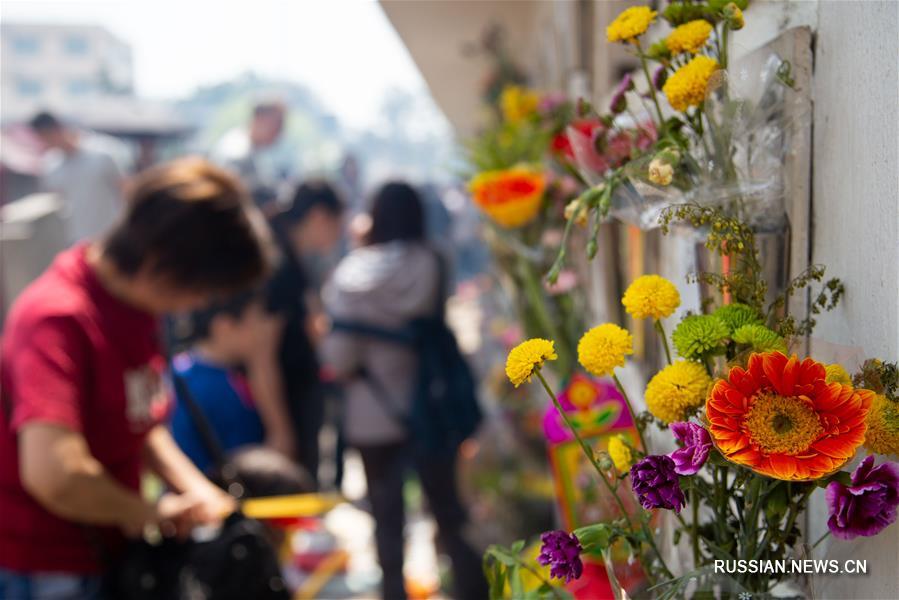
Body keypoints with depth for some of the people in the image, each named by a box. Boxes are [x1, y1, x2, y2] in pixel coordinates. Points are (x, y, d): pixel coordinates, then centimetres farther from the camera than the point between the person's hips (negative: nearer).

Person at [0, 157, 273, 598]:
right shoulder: (59, 320, -26)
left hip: (105, 555, 9)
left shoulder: (136, 305, 3)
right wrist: (149, 513, -21)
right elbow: (54, 473, -38)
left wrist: (196, 491, -1)